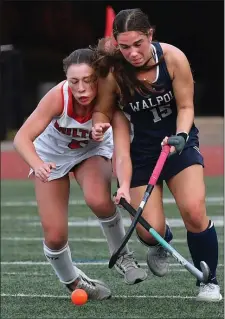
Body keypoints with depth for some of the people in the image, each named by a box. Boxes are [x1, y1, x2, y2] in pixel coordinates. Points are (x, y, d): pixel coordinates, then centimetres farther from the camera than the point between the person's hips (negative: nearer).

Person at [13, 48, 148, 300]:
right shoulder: (58, 97, -35)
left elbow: (122, 152, -40)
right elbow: (22, 137, -38)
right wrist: (37, 165, -58)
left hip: (93, 150, 0)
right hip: (51, 155, 0)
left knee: (99, 200, -33)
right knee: (54, 236, -6)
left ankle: (122, 257, -6)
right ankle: (72, 282, 26)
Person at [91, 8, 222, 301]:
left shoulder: (173, 58, -18)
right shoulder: (113, 71, -18)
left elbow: (186, 107, -9)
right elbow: (103, 110, -3)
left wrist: (180, 137, -26)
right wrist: (99, 125, -25)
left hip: (180, 142, 0)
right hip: (140, 152, 0)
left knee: (194, 212, -20)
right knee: (149, 230, -9)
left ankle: (208, 282, 3)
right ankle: (160, 242, 33)